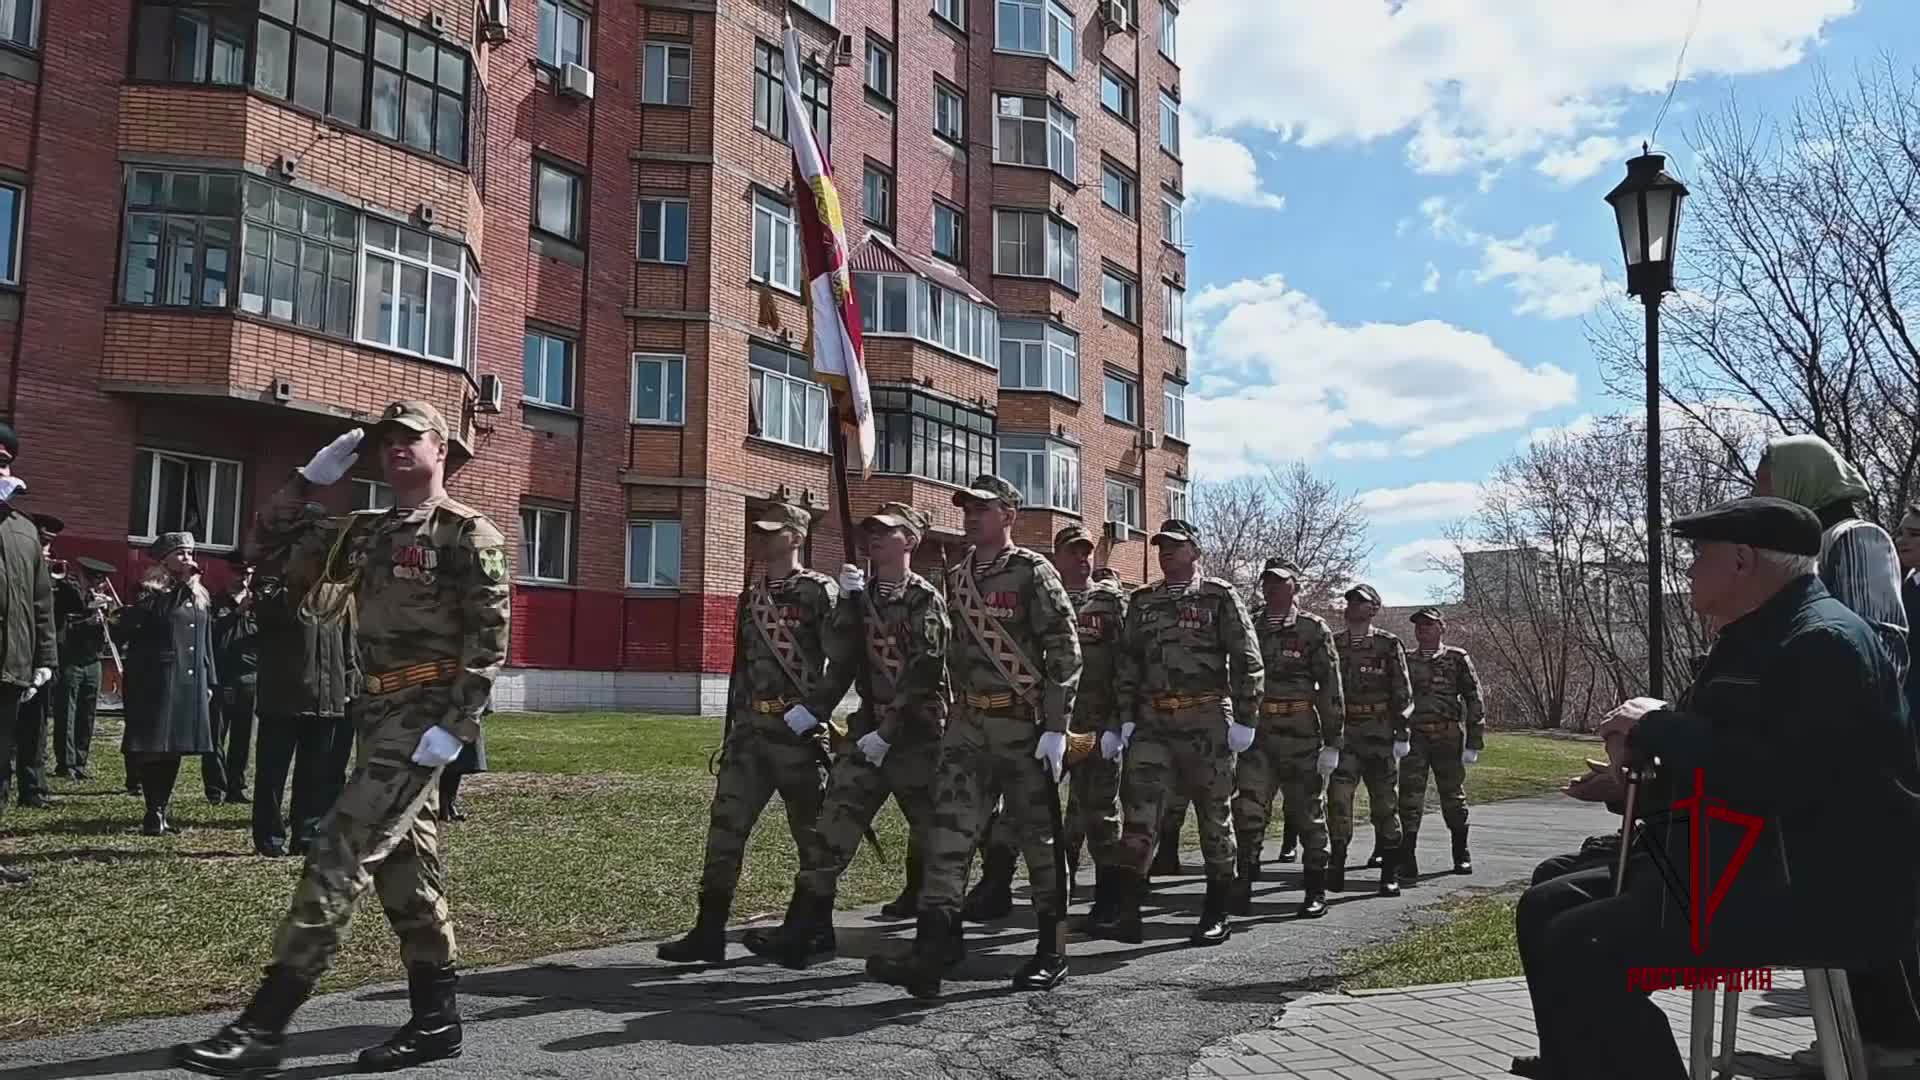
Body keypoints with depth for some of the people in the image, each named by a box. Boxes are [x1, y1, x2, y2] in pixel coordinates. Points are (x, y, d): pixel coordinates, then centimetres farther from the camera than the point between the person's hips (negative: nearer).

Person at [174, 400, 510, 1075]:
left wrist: (453, 724, -21)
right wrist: (311, 479, 10)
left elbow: (489, 637, -14)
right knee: (403, 860, 10)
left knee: (340, 851, -12)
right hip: (381, 710, 9)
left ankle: (264, 1025, -10)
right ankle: (436, 1019, 19)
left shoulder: (467, 533, -7)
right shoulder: (364, 532, 16)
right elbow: (272, 545, 20)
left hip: (424, 712, -9)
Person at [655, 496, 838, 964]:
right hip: (749, 730, 7)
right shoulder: (750, 597, 16)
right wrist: (732, 731, 19)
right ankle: (709, 932, 6)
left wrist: (814, 710, -22)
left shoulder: (820, 591, -6)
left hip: (798, 731, -6)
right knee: (725, 825, 1)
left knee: (812, 835, 5)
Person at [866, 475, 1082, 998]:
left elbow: (1065, 651, -11)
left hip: (1024, 725, -5)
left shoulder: (1033, 572, -7)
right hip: (967, 724, 5)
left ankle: (1052, 952, 19)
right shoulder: (955, 577, 12)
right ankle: (932, 948, -10)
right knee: (949, 830, -6)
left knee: (1039, 837, 6)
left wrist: (1056, 727, -15)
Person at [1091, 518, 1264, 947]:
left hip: (1206, 719, -4)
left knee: (1215, 814, 5)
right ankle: (1126, 912, -3)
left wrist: (1245, 718, -9)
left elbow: (1247, 660, -3)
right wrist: (1124, 718, 6)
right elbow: (1127, 663, 14)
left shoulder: (1219, 596, 1)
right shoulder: (1142, 601, 14)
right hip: (1152, 721, 4)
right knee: (1139, 813, -4)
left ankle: (1217, 915, 15)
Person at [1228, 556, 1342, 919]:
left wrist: (1333, 742, -7)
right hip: (1256, 733, 3)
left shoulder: (1313, 629, 0)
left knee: (1308, 812, 8)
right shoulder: (1248, 626, 11)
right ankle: (1243, 887, -2)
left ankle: (1316, 891, 19)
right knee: (1247, 811, -8)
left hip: (1301, 735, -2)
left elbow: (1331, 689, -2)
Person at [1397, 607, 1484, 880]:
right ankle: (1406, 860, -4)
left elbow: (1474, 701, 2)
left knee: (1453, 796, 9)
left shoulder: (1457, 658, 4)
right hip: (1413, 738, 1)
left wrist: (1474, 743, -4)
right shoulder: (1406, 661, 12)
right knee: (1410, 799, -6)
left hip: (1448, 738, -1)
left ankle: (1461, 854, 27)